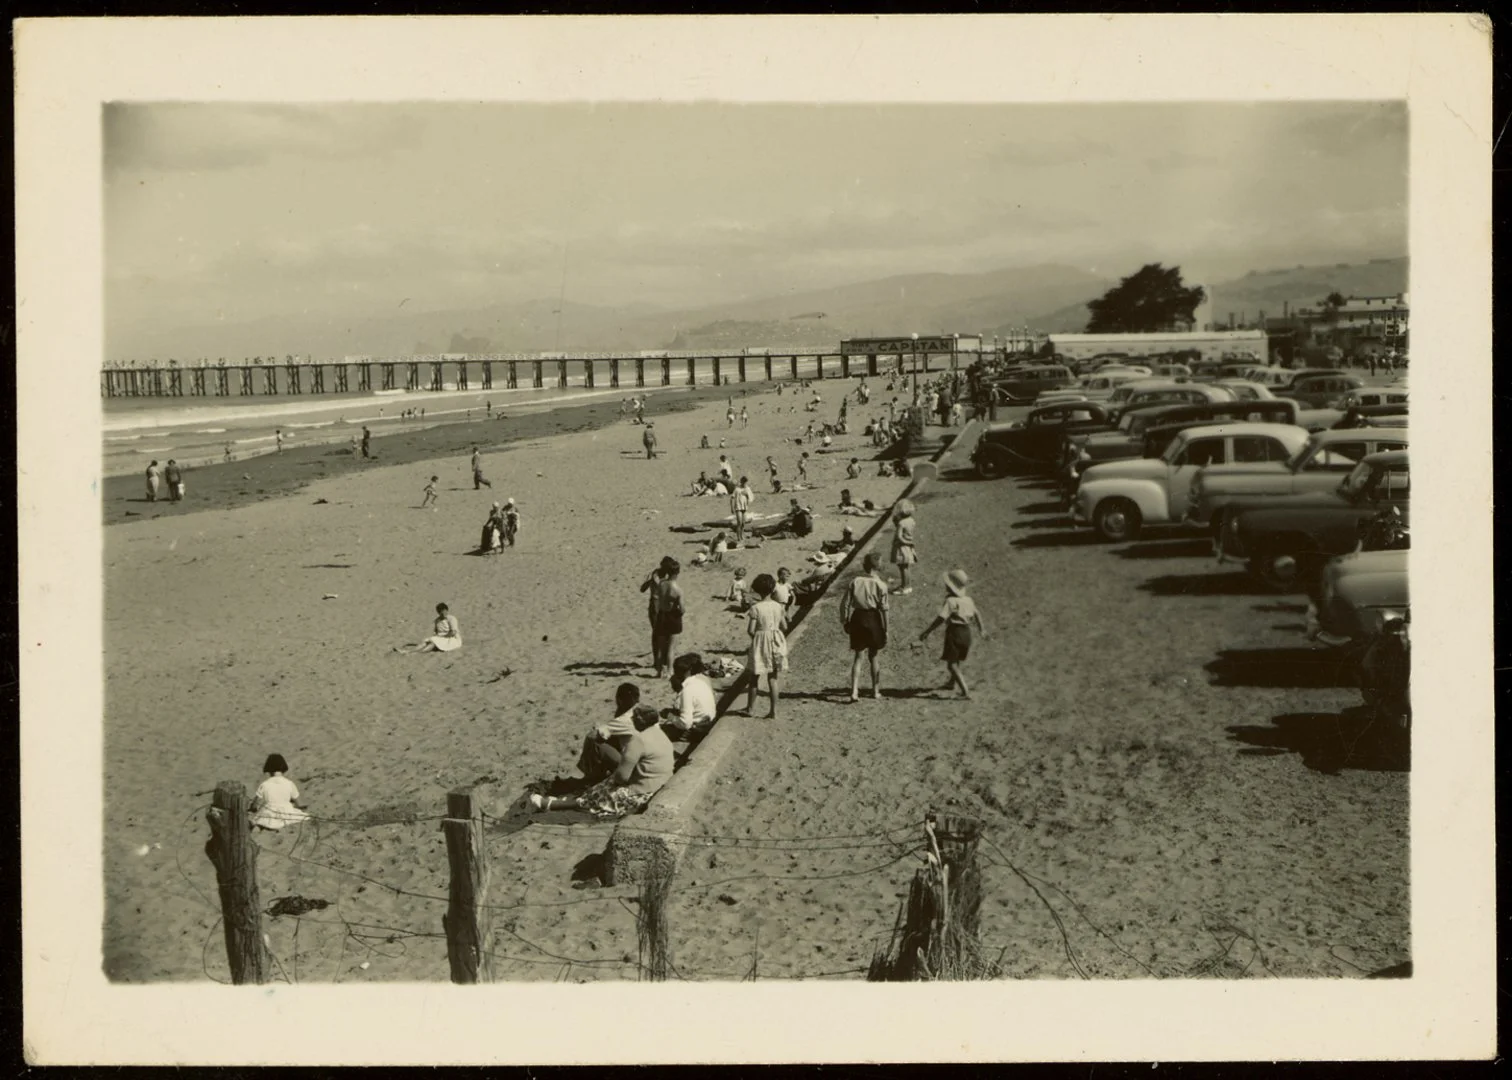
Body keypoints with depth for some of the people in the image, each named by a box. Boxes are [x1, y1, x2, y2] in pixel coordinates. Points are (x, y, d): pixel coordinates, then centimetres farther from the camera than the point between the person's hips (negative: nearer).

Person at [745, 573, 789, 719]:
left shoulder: (755, 608, -15)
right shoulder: (778, 606, -3)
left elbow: (751, 630, -16)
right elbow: (784, 627, 3)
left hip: (760, 643, -3)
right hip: (776, 642, 3)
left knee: (755, 676, 14)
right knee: (773, 678, 8)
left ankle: (750, 708, 24)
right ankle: (774, 711, 7)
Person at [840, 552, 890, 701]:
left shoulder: (855, 581, -4)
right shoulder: (880, 584, -9)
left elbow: (845, 603, -3)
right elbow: (884, 608, -8)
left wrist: (845, 621, 9)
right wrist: (885, 629, 0)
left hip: (857, 618, 1)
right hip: (873, 619, -1)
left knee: (857, 656, 7)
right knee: (873, 656, 15)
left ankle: (854, 691, -4)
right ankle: (876, 691, 24)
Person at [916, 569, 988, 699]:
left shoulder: (950, 601, -17)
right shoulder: (968, 600, 8)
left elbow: (941, 619, -25)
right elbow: (977, 614, 24)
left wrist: (926, 631, -21)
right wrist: (981, 628, 41)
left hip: (954, 632, -8)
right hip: (966, 633, 8)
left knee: (951, 664, -4)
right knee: (957, 661, 28)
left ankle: (965, 690, -16)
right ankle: (952, 683, 47)